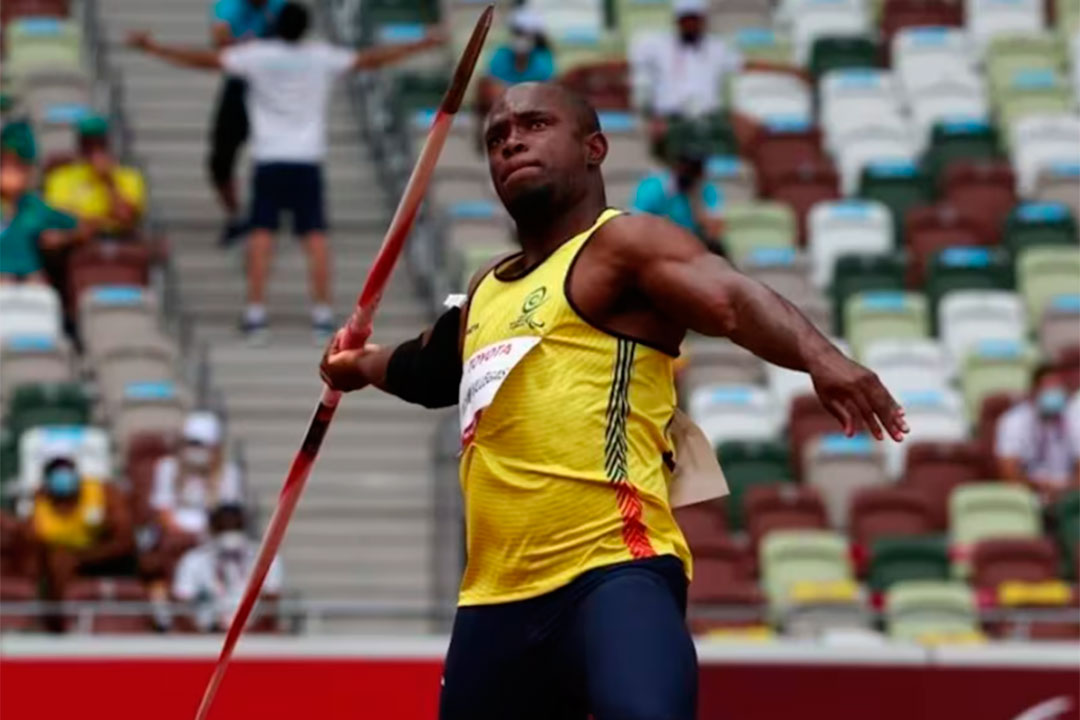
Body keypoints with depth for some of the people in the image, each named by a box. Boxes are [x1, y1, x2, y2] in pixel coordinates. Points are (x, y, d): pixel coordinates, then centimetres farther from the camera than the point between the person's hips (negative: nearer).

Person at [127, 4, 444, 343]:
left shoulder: (258, 55, -2)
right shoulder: (322, 57, 2)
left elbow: (205, 60, -2)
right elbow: (371, 60, 9)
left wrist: (154, 47, 5)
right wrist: (421, 46, 20)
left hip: (269, 160, -1)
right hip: (308, 161, 1)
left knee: (261, 233, -1)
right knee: (315, 235, 1)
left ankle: (256, 312, -7)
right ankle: (322, 313, -1)